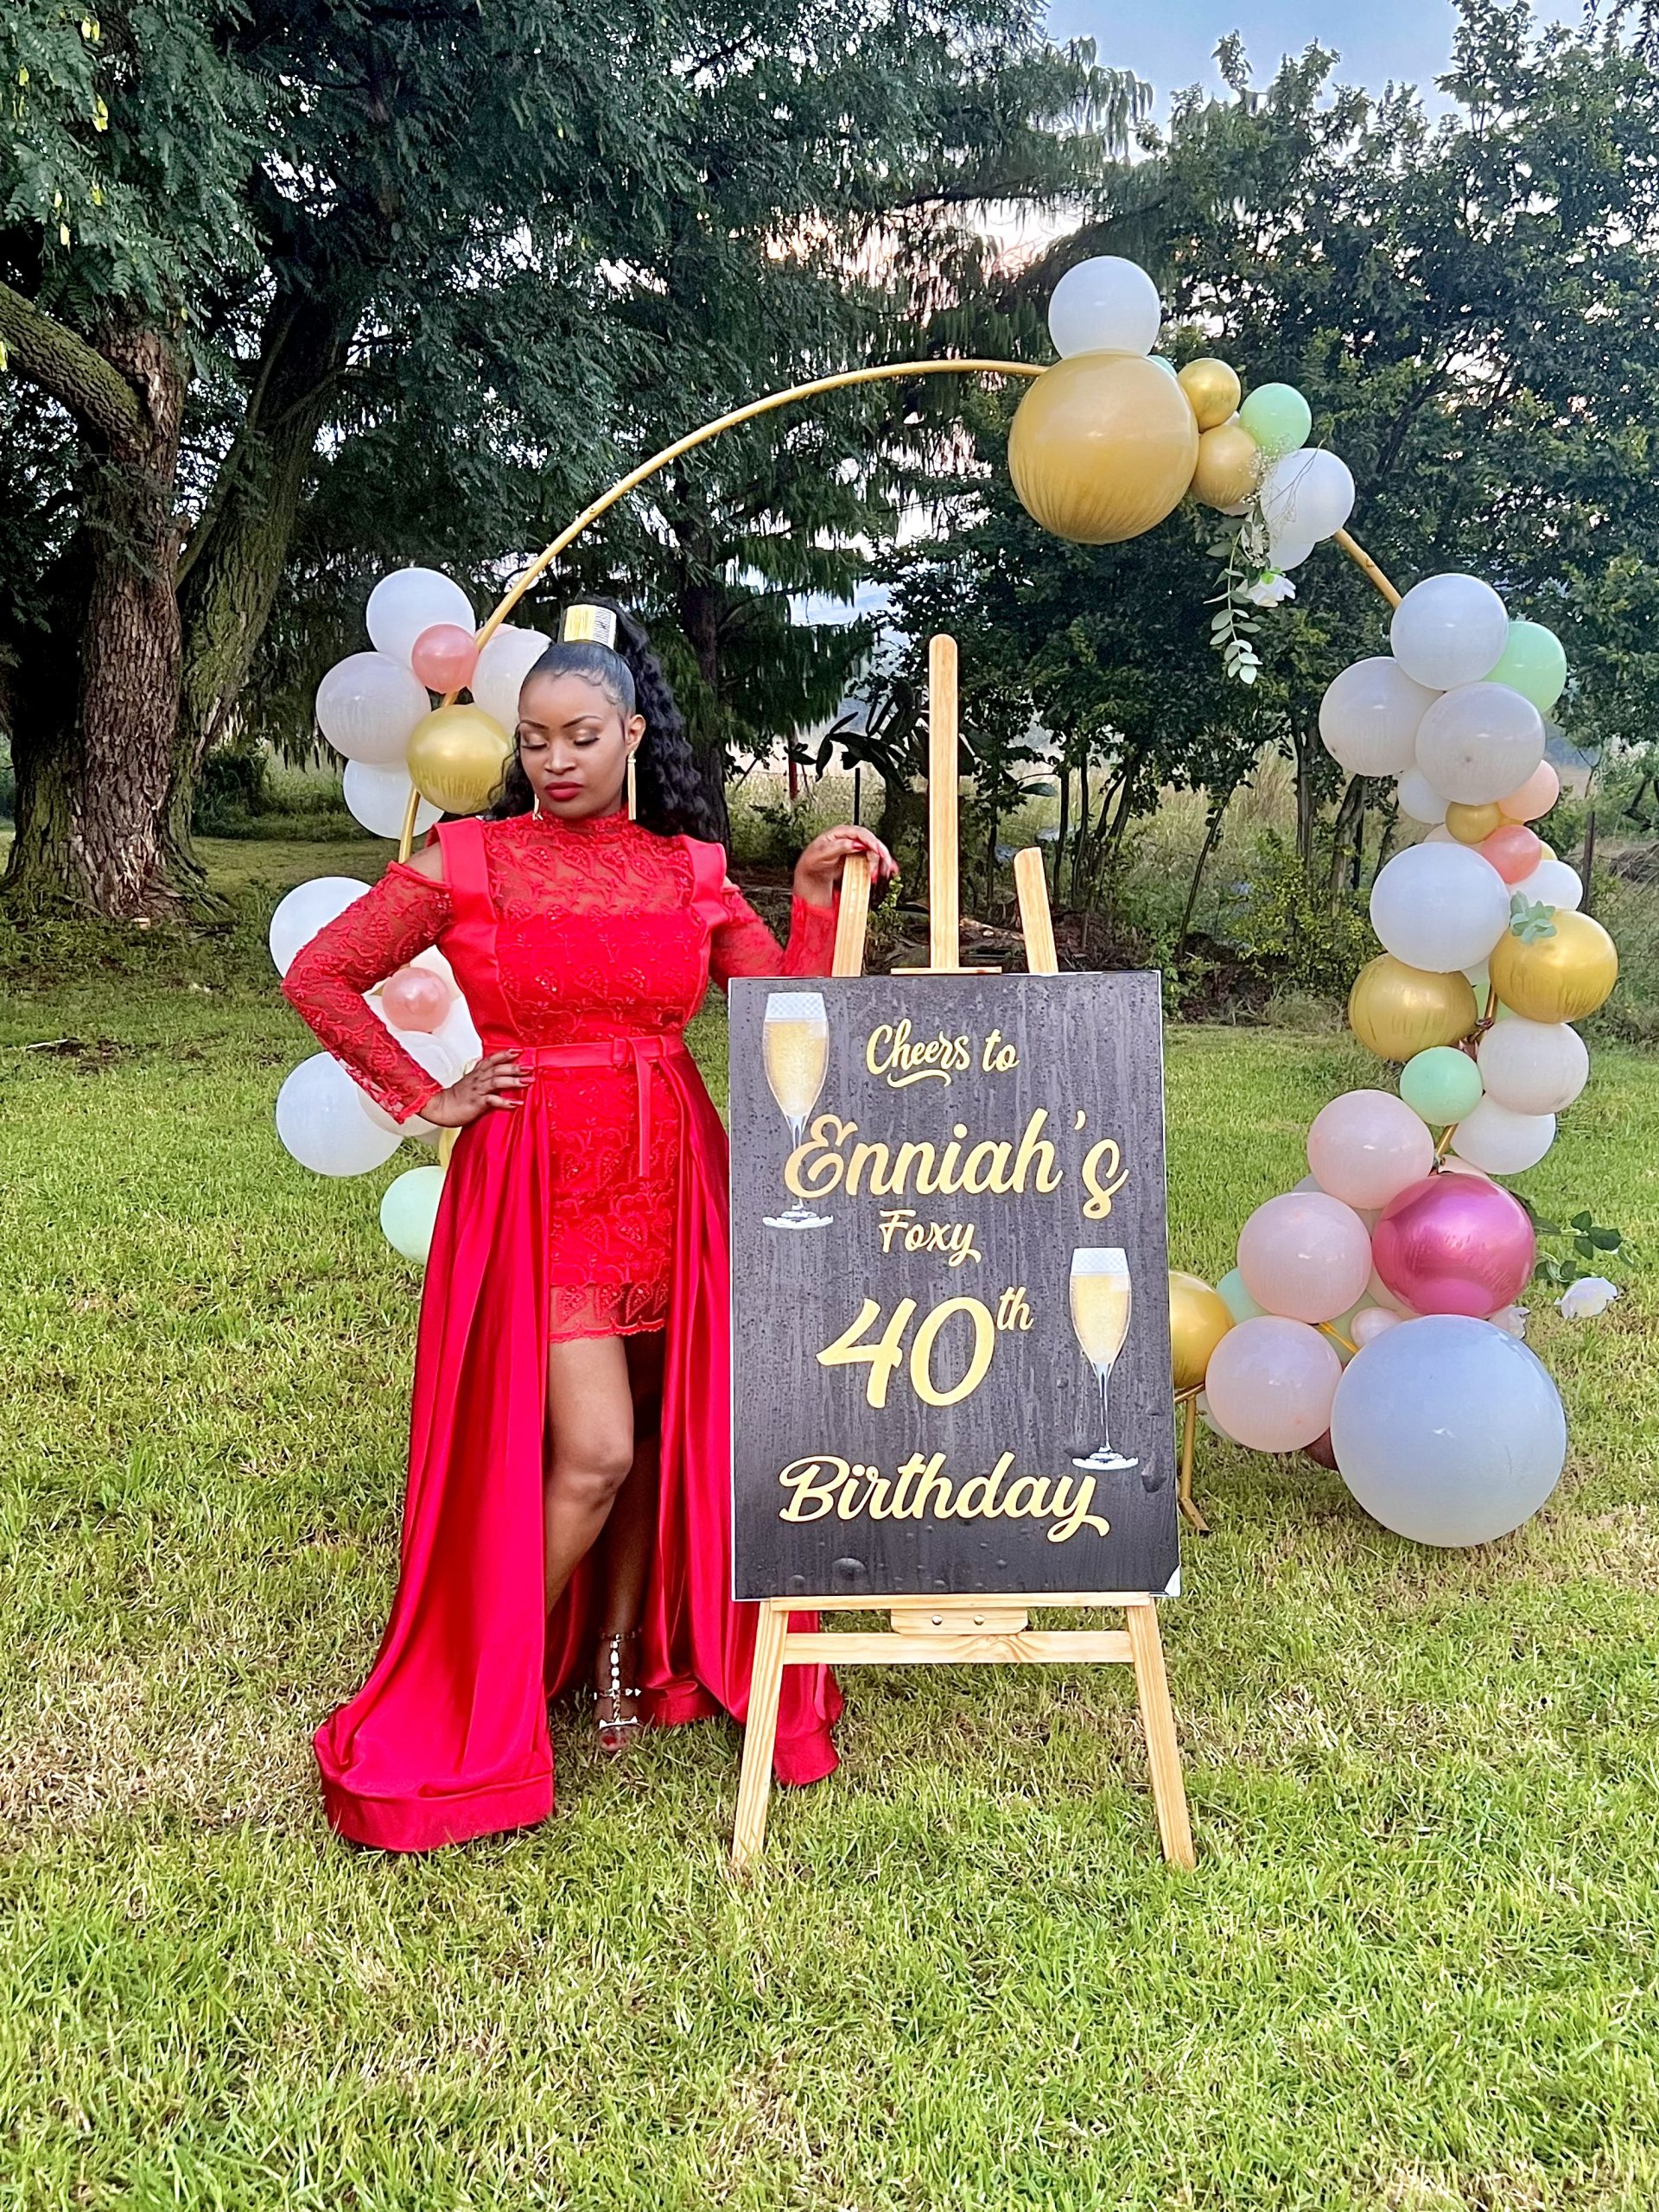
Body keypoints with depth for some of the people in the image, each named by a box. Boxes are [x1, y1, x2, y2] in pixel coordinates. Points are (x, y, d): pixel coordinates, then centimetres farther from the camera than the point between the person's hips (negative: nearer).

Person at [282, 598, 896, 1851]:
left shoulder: (690, 871, 6)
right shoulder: (470, 862, -3)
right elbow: (319, 978, 2)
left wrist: (819, 891, -6)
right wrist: (428, 1100, -1)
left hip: (672, 1179, 4)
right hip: (538, 1181, -4)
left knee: (657, 1434, 10)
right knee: (588, 1452, -9)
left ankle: (621, 1657, 31)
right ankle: (492, 1697, 11)